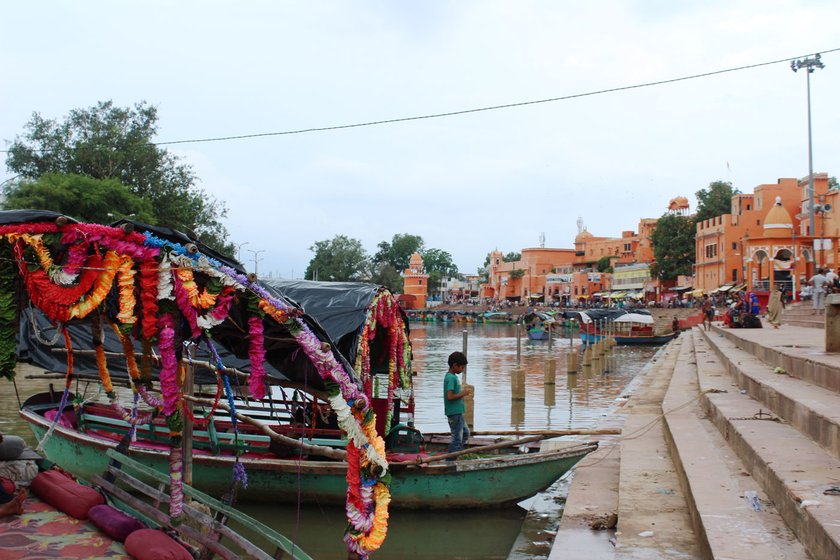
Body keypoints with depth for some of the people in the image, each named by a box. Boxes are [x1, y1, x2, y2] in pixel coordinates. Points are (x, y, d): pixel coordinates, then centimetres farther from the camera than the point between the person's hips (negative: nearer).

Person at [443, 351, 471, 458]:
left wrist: (462, 393, 7)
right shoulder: (451, 378, -18)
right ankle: (450, 461, 4)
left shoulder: (453, 377, 12)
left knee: (465, 433, 21)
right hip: (454, 413, -10)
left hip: (458, 412, 10)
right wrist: (462, 394, -15)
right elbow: (449, 396, -26)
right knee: (457, 438, -3)